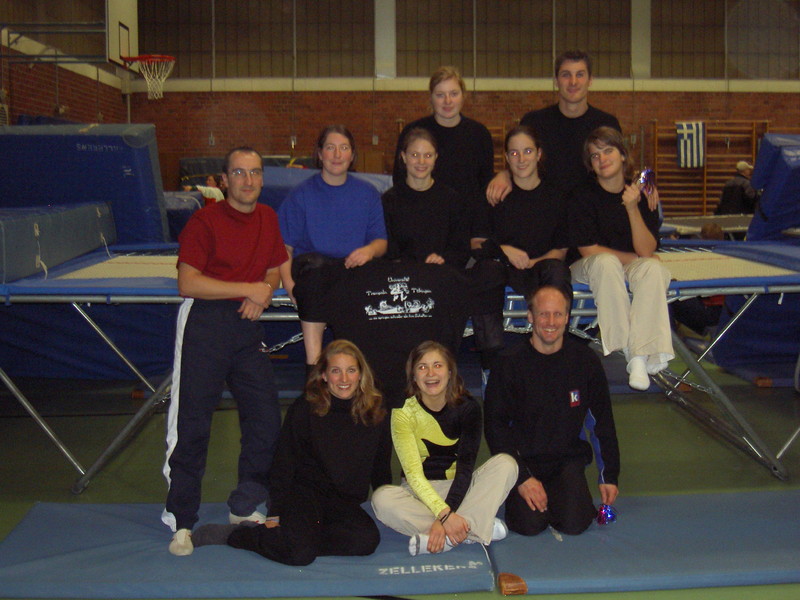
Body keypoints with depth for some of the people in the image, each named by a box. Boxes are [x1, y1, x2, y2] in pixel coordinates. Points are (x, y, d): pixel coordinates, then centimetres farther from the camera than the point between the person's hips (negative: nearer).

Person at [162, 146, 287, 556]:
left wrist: (264, 294, -1)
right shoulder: (205, 220, -7)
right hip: (205, 322, -6)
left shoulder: (269, 219, 12)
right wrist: (249, 289, -14)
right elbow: (187, 283, -15)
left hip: (247, 325, 6)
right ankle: (181, 522, 8)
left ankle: (245, 508, 26)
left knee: (266, 418, 7)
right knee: (193, 422, -4)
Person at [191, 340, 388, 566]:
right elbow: (283, 465, -4)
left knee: (368, 540, -29)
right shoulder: (305, 408, -6)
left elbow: (379, 467, 14)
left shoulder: (375, 412, 3)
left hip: (346, 503, 4)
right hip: (303, 493, -3)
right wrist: (276, 514, -8)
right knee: (300, 554, -30)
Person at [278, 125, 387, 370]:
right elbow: (284, 248, 4)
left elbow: (381, 241, 13)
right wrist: (289, 283, -15)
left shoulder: (367, 194, 17)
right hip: (311, 274, -2)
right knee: (315, 263, -38)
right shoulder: (301, 195, 9)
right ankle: (313, 362, -40)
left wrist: (370, 250, -12)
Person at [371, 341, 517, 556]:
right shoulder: (403, 412, -11)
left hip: (461, 489, 1)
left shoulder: (467, 407, -9)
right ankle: (475, 530, -31)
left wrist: (445, 518, -29)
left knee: (505, 463, -23)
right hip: (420, 493, -1)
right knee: (382, 499, -32)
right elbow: (413, 473, -18)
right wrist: (444, 514, -33)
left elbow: (466, 465, -17)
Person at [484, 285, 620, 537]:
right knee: (530, 524, -21)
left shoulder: (585, 360, -2)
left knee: (574, 523, -18)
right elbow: (495, 426, -7)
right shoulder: (510, 363, -9)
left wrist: (609, 476, 6)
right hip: (523, 458, -2)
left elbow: (603, 422, 7)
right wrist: (522, 478, -15)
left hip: (568, 459, 2)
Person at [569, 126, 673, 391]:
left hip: (632, 266, 2)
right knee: (606, 262, -36)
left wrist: (632, 208, -23)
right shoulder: (582, 196, -8)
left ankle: (641, 357, -36)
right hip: (588, 269, -2)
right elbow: (589, 250, -11)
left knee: (653, 268, -31)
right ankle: (626, 348, -32)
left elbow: (646, 250, -12)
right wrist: (635, 256, -9)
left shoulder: (642, 193, -2)